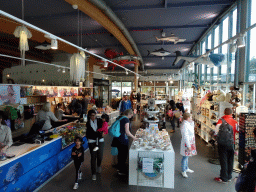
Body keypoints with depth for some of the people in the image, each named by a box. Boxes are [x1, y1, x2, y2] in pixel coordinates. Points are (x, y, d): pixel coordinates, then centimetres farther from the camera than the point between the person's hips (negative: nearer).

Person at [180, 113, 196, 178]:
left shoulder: (188, 123, 5)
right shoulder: (184, 125, -25)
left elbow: (192, 128, 26)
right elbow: (185, 136, -26)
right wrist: (188, 146, -25)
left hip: (190, 143, 10)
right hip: (186, 143, -10)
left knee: (187, 156, 22)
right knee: (185, 157, 2)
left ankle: (186, 168, 37)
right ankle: (183, 171, 15)